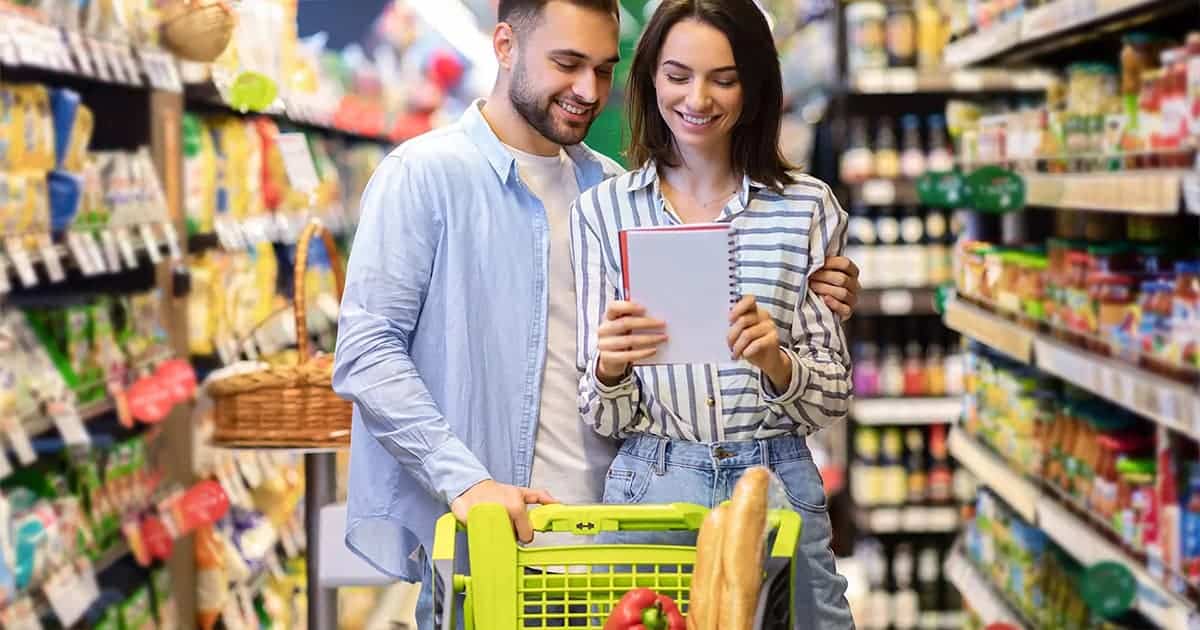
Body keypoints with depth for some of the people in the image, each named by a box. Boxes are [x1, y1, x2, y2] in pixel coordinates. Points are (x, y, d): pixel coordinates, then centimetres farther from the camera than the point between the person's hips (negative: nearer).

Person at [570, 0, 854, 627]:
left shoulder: (808, 207, 1)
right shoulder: (601, 210, 1)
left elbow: (831, 397, 1)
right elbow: (605, 419, 1)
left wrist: (776, 361, -19)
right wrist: (610, 369, -21)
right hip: (650, 489, 0)